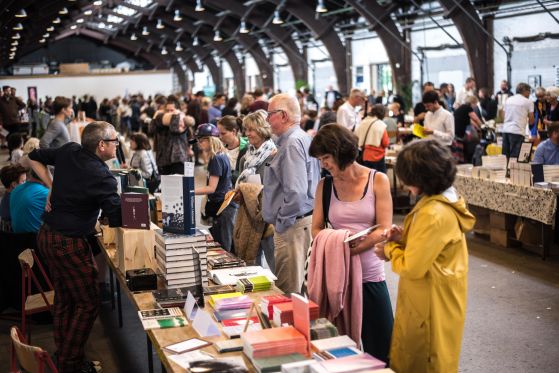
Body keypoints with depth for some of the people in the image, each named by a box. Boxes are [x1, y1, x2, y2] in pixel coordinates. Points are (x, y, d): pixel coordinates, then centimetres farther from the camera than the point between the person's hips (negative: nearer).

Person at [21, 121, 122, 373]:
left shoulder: (69, 151, 0)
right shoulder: (102, 177, -22)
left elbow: (30, 159, 13)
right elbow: (118, 219, -21)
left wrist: (52, 186, 9)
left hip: (47, 236, 8)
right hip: (70, 244, -8)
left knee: (63, 298, 19)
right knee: (88, 303, 5)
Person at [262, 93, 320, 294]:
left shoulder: (292, 143, -17)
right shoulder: (299, 138, 16)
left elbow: (296, 192, -26)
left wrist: (282, 223, -16)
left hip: (293, 225, -11)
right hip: (299, 221, 11)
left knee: (288, 292, -4)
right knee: (301, 287, 18)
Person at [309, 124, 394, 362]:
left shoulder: (378, 180, -3)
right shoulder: (324, 186, 5)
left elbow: (384, 230, -9)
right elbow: (316, 229, 4)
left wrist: (349, 249, -21)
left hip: (370, 276, -2)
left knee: (380, 352, 4)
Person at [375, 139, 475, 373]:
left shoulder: (433, 214, -27)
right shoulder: (447, 200, 3)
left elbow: (412, 267, -23)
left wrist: (390, 251, -6)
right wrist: (403, 238, 0)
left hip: (432, 306, -9)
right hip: (435, 299, 9)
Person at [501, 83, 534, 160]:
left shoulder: (508, 100, 16)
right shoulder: (528, 102, 2)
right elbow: (531, 120, 1)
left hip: (505, 130, 6)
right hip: (517, 131, -6)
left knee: (505, 156, 9)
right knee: (515, 157, -9)